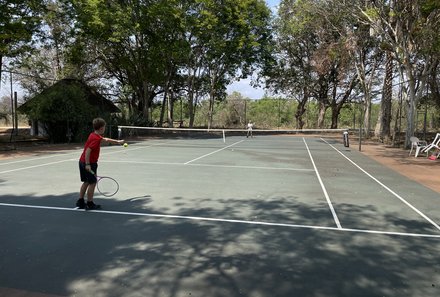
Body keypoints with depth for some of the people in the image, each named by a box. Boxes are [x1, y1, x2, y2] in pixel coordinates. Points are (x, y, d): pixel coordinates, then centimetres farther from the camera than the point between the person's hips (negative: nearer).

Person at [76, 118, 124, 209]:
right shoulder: (96, 139, -18)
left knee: (86, 182, 16)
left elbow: (106, 140, 28)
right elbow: (88, 151, -25)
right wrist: (88, 164, -27)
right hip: (90, 163, -9)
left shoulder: (94, 135, 11)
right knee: (92, 183, 0)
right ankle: (90, 204, 8)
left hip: (82, 162, 9)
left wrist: (118, 142, 38)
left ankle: (80, 202, 21)